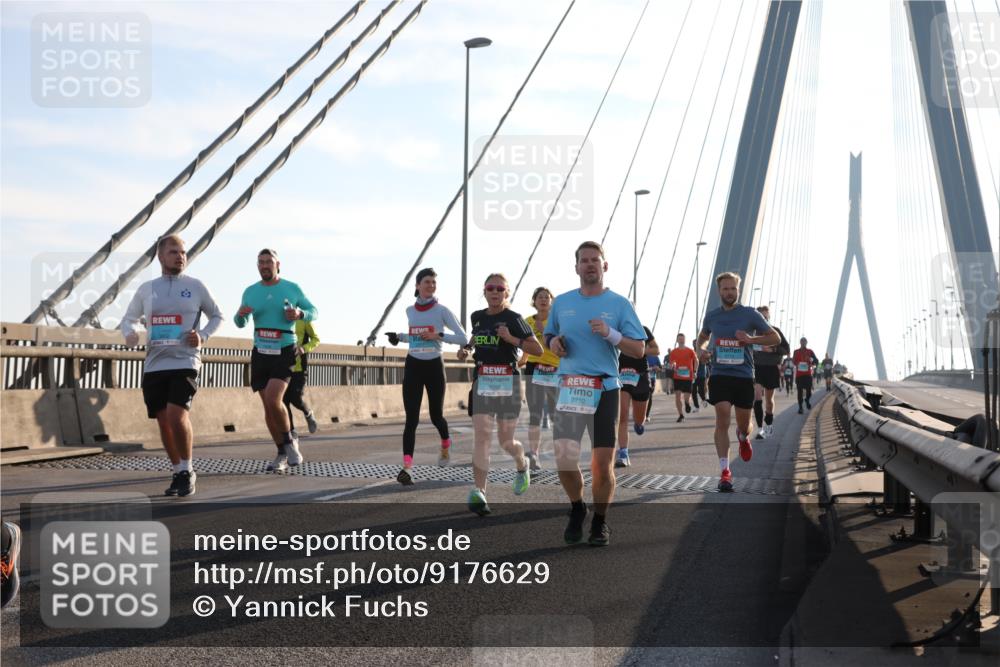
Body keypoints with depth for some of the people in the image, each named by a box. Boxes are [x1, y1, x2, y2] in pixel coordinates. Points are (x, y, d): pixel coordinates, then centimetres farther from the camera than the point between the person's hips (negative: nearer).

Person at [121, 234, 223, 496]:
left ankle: (187, 471, -2)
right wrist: (129, 333, -3)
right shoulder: (146, 289, 9)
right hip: (154, 365, 4)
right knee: (164, 422, 7)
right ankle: (179, 473, 23)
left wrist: (203, 336, -5)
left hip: (184, 363, -4)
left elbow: (217, 316, 13)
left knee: (177, 417, -19)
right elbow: (129, 318, 20)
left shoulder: (195, 286, 3)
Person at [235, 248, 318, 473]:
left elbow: (313, 311, 10)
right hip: (260, 353, 4)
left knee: (274, 400, -21)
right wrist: (240, 314, -6)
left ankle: (290, 441, 3)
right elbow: (241, 324, 18)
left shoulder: (292, 289, 1)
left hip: (284, 353, -4)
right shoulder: (250, 292, 8)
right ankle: (282, 454, 17)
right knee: (268, 407, 4)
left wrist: (300, 314, -13)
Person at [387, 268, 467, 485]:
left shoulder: (442, 311, -5)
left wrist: (438, 335, -20)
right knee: (411, 418, -8)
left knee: (436, 416, 10)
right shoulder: (410, 311, 8)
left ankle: (446, 445, 43)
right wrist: (399, 337, 6)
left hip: (434, 366, -2)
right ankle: (407, 467, -14)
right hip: (413, 366, 2)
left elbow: (463, 338, -10)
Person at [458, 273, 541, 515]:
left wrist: (511, 339, -18)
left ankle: (522, 466, 40)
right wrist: (466, 349, 11)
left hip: (507, 382, -3)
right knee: (482, 438, -12)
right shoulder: (477, 317, 10)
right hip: (482, 382, 3)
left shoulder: (513, 319, -3)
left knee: (506, 442, 6)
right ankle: (478, 493, -17)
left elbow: (538, 349, -6)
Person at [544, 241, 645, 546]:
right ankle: (577, 508, 20)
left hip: (606, 389, -1)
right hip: (570, 388, 2)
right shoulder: (562, 302, 11)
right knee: (564, 459, -9)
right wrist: (553, 341, 2)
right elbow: (549, 334, 25)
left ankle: (600, 521, 20)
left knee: (603, 465, -3)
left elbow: (639, 350, 1)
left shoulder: (619, 304, 4)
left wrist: (610, 334, -15)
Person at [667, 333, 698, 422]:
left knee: (686, 398, -3)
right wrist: (673, 367, -16)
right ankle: (680, 415, 3)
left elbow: (696, 361, 9)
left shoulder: (690, 351, 1)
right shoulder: (673, 352, 3)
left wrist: (695, 372, -2)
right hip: (677, 377, 1)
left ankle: (687, 403, 35)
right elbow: (671, 364, 7)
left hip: (688, 376, -1)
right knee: (677, 396, -8)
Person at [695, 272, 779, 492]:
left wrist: (750, 339, -16)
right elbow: (703, 337, 25)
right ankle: (725, 471, -10)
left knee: (743, 424, 10)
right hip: (720, 375, 1)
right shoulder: (711, 316, 7)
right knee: (722, 420, -13)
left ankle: (743, 438, 49)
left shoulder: (750, 314, -2)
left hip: (744, 376, -1)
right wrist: (701, 349, 2)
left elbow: (775, 338, 0)